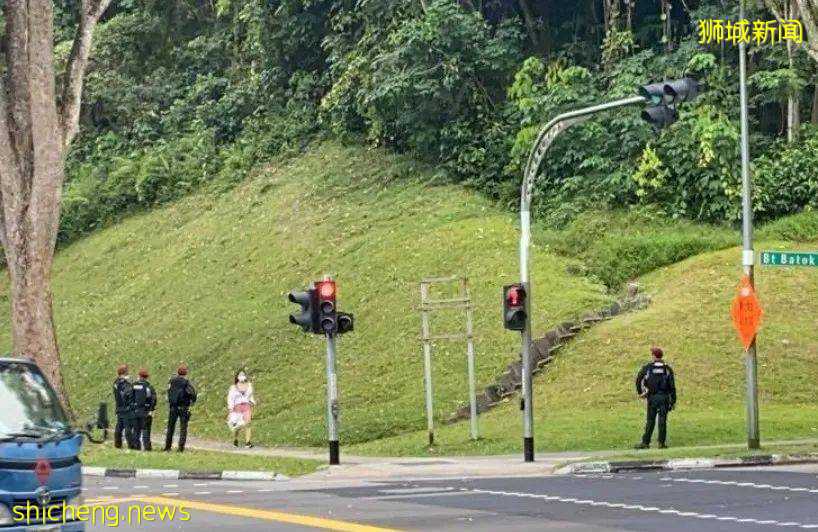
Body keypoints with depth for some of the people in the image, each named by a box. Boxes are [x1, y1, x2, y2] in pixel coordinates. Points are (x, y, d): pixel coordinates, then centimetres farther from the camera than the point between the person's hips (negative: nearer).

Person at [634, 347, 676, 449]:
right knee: (662, 420, 2)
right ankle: (661, 442, 1)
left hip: (652, 397, -1)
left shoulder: (647, 367, 1)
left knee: (650, 421, 3)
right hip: (664, 397, 1)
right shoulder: (667, 368, 4)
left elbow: (639, 379, -7)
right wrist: (673, 401, 5)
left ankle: (645, 442, 2)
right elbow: (672, 386, 1)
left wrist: (640, 392, 7)